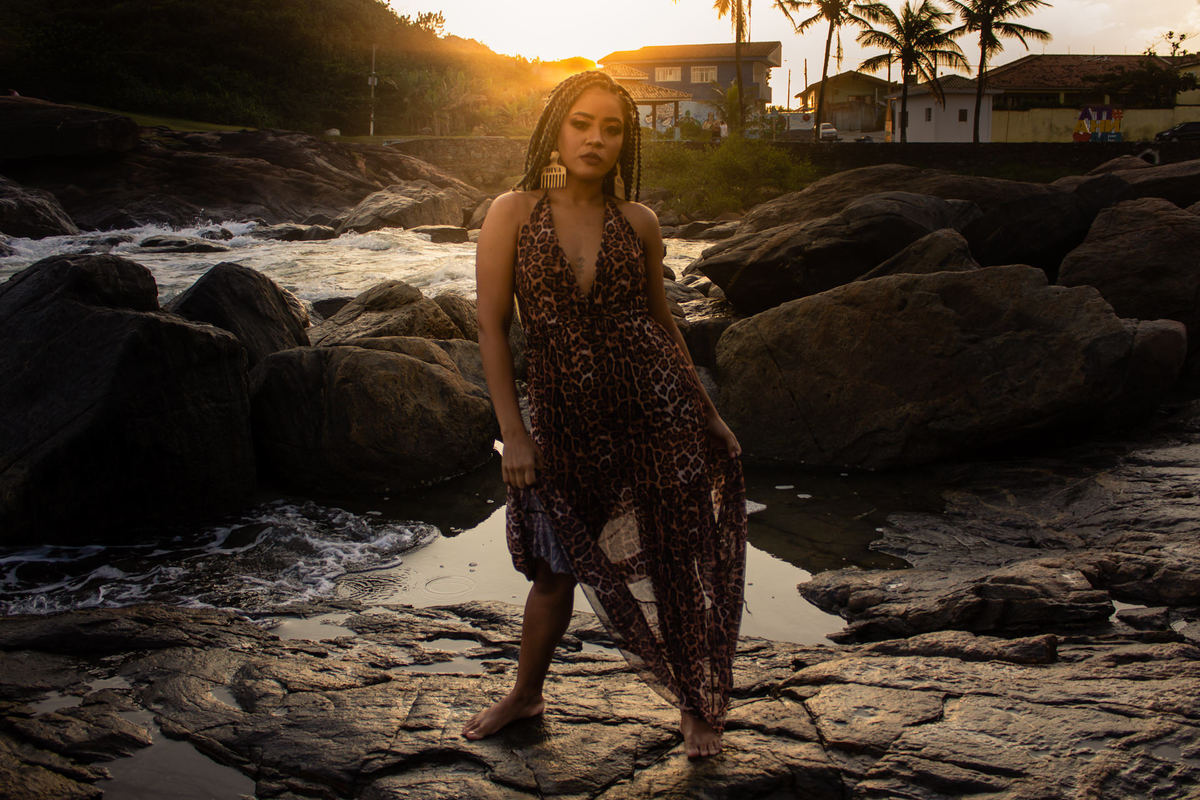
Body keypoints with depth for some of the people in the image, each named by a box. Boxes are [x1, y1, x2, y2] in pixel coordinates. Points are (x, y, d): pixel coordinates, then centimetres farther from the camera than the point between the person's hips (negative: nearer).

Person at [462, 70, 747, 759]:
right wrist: (513, 433, -7)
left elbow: (661, 320, 12)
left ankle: (698, 704, 28)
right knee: (555, 568, 14)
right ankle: (526, 695, 38)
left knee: (675, 562, 7)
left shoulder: (638, 223, 2)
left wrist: (710, 415, 14)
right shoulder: (513, 214, -4)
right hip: (565, 423, 0)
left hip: (655, 409, 1)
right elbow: (493, 327, -3)